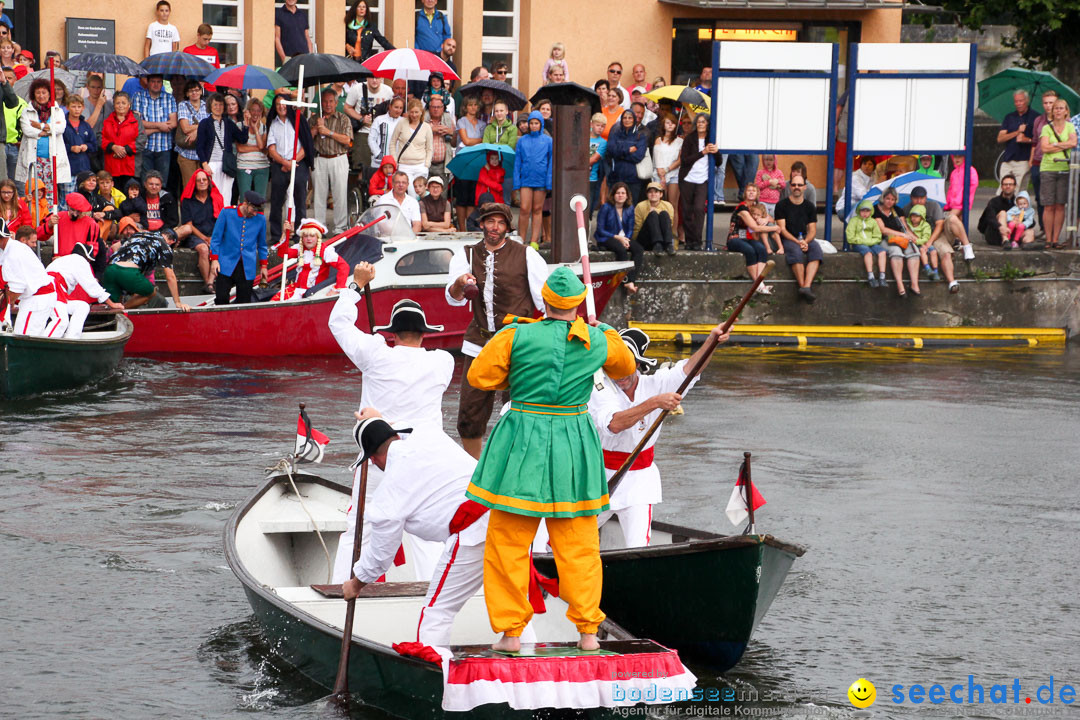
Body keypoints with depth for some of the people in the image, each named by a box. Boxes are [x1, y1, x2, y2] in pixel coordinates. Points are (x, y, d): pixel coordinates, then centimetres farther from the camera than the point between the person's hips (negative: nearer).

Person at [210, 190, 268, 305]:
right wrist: (214, 260, -4)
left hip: (248, 269, 1)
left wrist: (263, 266, 16)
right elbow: (216, 238, 3)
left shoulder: (260, 219, 4)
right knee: (221, 298, -10)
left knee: (244, 301, -1)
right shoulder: (227, 213, -3)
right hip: (226, 265, -1)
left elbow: (262, 245, 16)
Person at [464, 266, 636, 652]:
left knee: (508, 543, 6)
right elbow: (625, 366, 22)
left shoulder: (516, 336, -11)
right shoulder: (597, 342, 0)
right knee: (578, 544, 12)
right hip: (574, 447, 2)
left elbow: (479, 376, -3)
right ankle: (587, 631, 11)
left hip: (523, 446, -2)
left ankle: (511, 632, 4)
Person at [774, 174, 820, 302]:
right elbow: (782, 229, -5)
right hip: (787, 239, -3)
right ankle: (803, 286, -38)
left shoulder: (810, 207, 12)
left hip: (806, 239, 3)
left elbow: (812, 230, 8)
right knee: (796, 251, -36)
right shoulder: (782, 205, 2)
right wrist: (797, 242, -17)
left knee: (816, 249, -30)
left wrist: (805, 241, -15)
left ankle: (806, 286, -43)